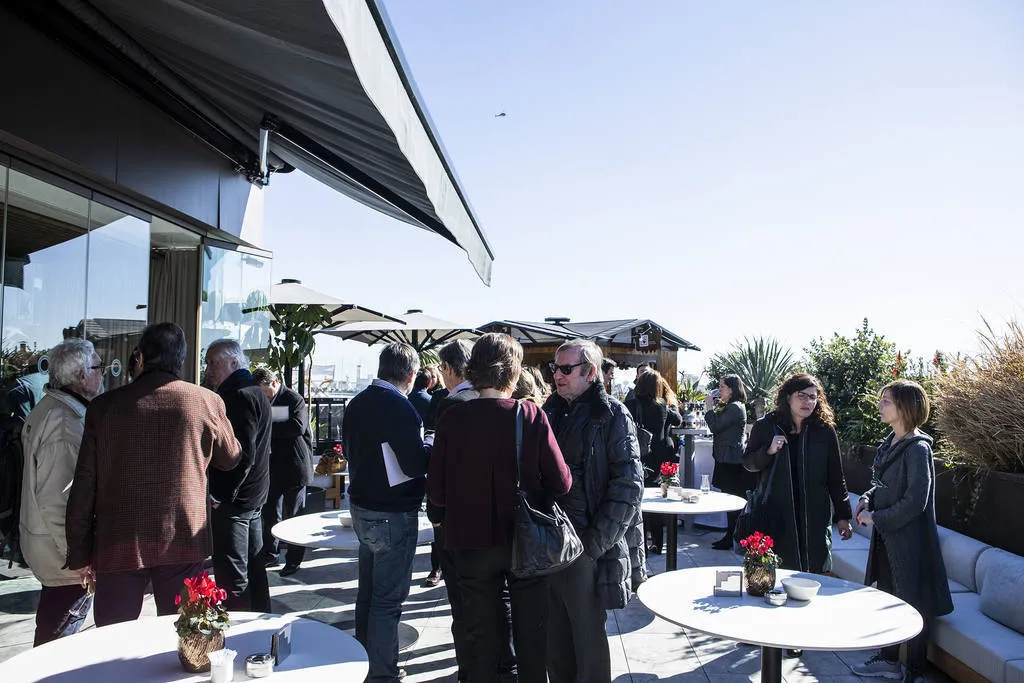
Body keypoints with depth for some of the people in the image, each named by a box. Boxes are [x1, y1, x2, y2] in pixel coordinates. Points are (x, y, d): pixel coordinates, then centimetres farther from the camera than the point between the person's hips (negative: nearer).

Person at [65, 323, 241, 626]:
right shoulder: (207, 401, -4)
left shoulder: (104, 405, -1)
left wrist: (80, 554, 9)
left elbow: (84, 486, 1)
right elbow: (230, 458, 12)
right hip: (184, 542, 0)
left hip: (118, 544, 0)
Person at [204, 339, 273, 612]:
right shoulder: (255, 392, 16)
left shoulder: (240, 396, -16)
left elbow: (242, 454, -23)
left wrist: (220, 494, -18)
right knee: (253, 566, 18)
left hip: (232, 501, -11)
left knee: (232, 576, -3)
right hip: (254, 497, 11)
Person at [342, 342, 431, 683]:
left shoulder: (357, 403, 4)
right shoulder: (399, 407, -22)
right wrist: (431, 448, -5)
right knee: (388, 598, 3)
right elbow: (416, 464, -22)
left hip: (361, 505, 9)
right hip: (393, 514, -9)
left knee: (367, 591, 21)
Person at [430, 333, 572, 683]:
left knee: (483, 640, 18)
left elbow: (437, 493, -9)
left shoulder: (452, 418, -12)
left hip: (472, 541, 1)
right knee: (531, 640, 18)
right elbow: (561, 483, -13)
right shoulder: (532, 415, -14)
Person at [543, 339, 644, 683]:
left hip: (587, 550, -6)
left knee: (588, 639, 8)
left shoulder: (612, 415, -8)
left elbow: (628, 484, -13)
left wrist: (595, 542, -16)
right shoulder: (552, 412, 10)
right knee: (556, 639, 16)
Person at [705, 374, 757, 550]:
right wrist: (715, 405, 10)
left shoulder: (735, 407, -16)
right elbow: (718, 426, 16)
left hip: (732, 461, -11)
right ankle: (730, 537, 21)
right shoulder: (730, 406, 17)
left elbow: (715, 426, -19)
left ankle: (731, 539, 2)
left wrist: (710, 406, -10)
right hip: (727, 459, 11)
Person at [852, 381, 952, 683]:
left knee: (913, 605, 5)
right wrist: (867, 500, 1)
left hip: (909, 537, -9)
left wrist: (877, 518, -15)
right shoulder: (890, 442, 6)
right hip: (886, 534, 9)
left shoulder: (917, 449, -20)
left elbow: (914, 502, -22)